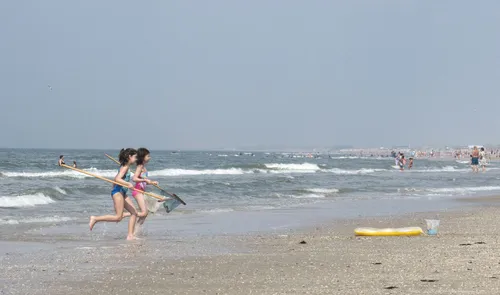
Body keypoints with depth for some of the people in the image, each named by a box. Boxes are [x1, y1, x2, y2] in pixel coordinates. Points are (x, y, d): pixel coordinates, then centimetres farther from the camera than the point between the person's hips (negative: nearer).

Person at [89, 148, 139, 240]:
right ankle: (95, 219, -5)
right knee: (118, 217, -12)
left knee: (134, 213, 3)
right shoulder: (125, 167, -12)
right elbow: (117, 179, -26)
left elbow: (116, 178, 22)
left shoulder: (125, 167, 16)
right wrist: (128, 184, -38)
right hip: (118, 192, -10)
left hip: (122, 193, 10)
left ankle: (130, 235, 0)